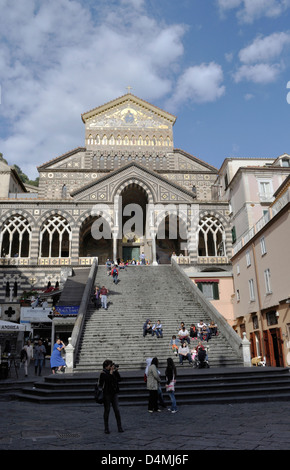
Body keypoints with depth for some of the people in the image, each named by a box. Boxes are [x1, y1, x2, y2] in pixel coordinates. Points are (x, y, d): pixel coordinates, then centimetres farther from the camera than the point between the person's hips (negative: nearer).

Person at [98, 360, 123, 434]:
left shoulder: (113, 372, 8)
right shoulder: (103, 373, -8)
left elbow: (119, 379, 2)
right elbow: (108, 380, -21)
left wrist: (116, 371, -4)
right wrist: (111, 373, -18)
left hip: (114, 393, 4)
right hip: (107, 394, -4)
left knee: (117, 410, 1)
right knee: (107, 410, 4)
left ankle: (119, 427, 7)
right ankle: (106, 428, 15)